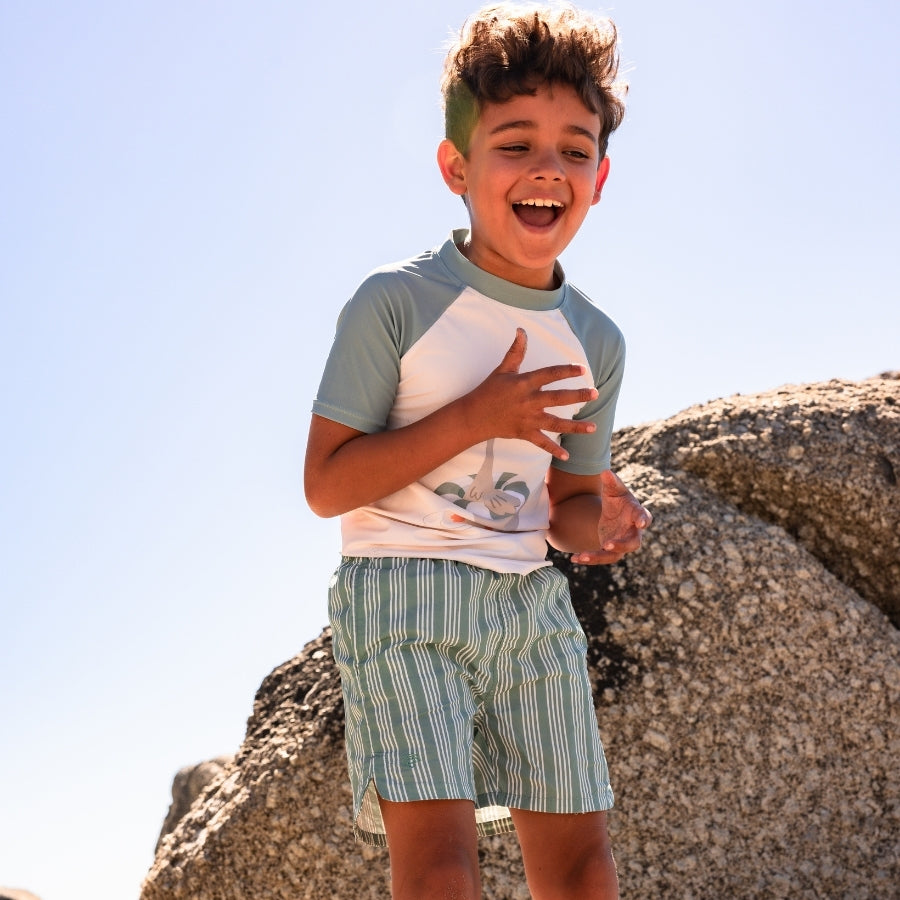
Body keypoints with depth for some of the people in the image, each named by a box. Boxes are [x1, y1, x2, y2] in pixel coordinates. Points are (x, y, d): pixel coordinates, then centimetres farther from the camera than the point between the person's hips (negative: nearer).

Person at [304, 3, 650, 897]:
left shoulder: (595, 343, 8)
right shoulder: (396, 303, -9)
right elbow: (326, 485, -10)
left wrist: (598, 524, -7)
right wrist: (473, 417, -19)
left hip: (530, 600, 5)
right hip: (401, 588, -5)